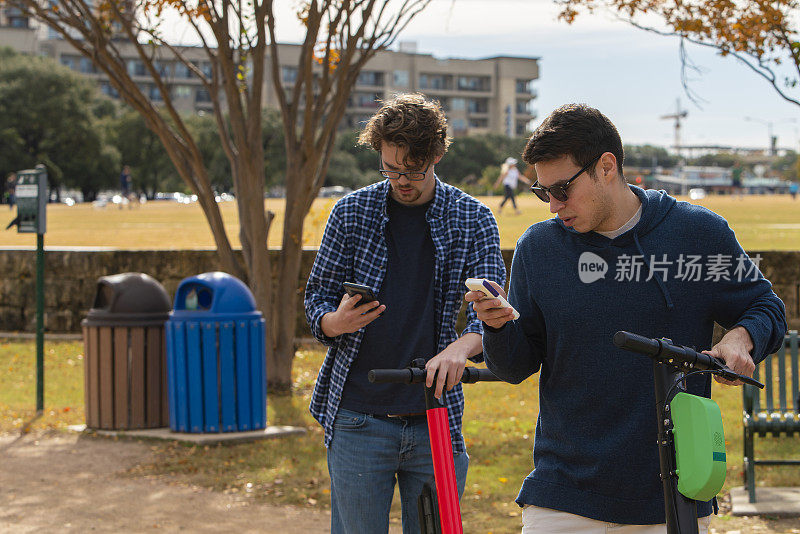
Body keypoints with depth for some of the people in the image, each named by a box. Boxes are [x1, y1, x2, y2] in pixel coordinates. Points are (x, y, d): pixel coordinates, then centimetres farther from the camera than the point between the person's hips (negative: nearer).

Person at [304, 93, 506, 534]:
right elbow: (316, 296, 7)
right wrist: (337, 321, -18)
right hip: (358, 419, 0)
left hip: (437, 419, 1)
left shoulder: (473, 220, 2)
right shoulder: (352, 212, 3)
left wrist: (461, 347, -30)